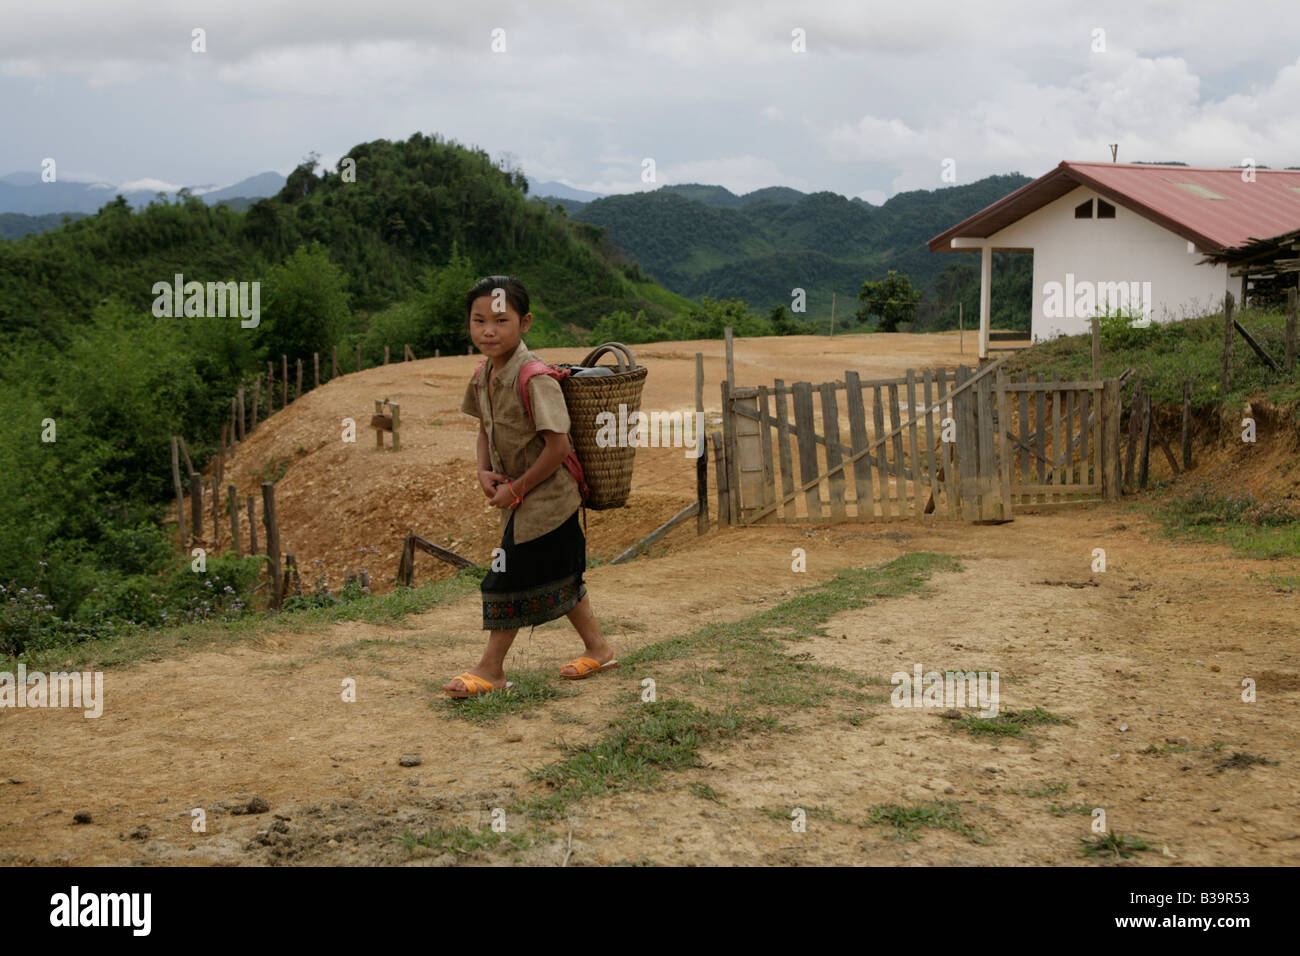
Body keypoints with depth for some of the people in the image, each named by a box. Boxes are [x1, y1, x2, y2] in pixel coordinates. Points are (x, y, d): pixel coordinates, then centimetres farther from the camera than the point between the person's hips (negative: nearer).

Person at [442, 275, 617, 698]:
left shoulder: (533, 378, -24)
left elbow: (557, 446, -24)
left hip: (544, 498, -8)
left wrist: (516, 489, -17)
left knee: (510, 578, -2)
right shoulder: (483, 374, 2)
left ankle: (490, 668, 9)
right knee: (557, 576, 17)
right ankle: (598, 649, 31)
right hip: (522, 499, 9)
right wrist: (484, 471, 1)